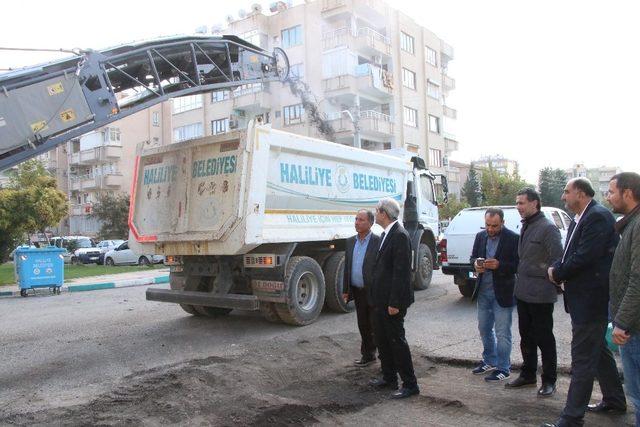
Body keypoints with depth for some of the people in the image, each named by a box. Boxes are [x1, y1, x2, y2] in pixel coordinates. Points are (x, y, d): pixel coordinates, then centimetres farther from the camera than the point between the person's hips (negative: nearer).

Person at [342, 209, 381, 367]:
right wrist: (345, 290, 12)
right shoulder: (350, 242, 9)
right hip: (358, 292, 6)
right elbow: (347, 267, 14)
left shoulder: (378, 242, -11)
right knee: (363, 326, 15)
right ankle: (367, 355, 29)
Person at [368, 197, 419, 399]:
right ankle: (389, 377, 31)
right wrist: (376, 296, 16)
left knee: (396, 340, -1)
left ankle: (410, 384, 11)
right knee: (382, 339, 18)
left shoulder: (400, 235, -18)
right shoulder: (386, 235, 12)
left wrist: (394, 302, -23)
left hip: (392, 301, -10)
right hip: (380, 299, 10)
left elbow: (401, 271, -22)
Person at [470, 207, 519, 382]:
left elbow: (518, 264, -13)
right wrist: (476, 263, -9)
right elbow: (473, 257, 13)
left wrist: (499, 265, -26)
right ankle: (490, 361, 34)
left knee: (502, 333, 3)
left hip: (502, 292, -6)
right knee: (484, 328, 17)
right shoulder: (480, 236, 5)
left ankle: (503, 368, 16)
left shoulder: (513, 238, -12)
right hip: (483, 289, 6)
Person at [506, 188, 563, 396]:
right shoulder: (525, 227, 13)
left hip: (540, 295, -8)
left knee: (544, 338, 4)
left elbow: (557, 261, -17)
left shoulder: (547, 228, -14)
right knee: (526, 337, 17)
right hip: (523, 293, 8)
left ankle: (549, 380, 17)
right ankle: (528, 375, 30)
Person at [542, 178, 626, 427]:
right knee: (599, 350, 23)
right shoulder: (579, 219, 13)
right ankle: (615, 400, 40)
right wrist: (558, 268, -5)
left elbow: (585, 257, -26)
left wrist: (558, 273, -12)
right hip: (582, 298, 11)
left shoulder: (598, 217, -19)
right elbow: (571, 254, 14)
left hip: (590, 300, -10)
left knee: (582, 359, -5)